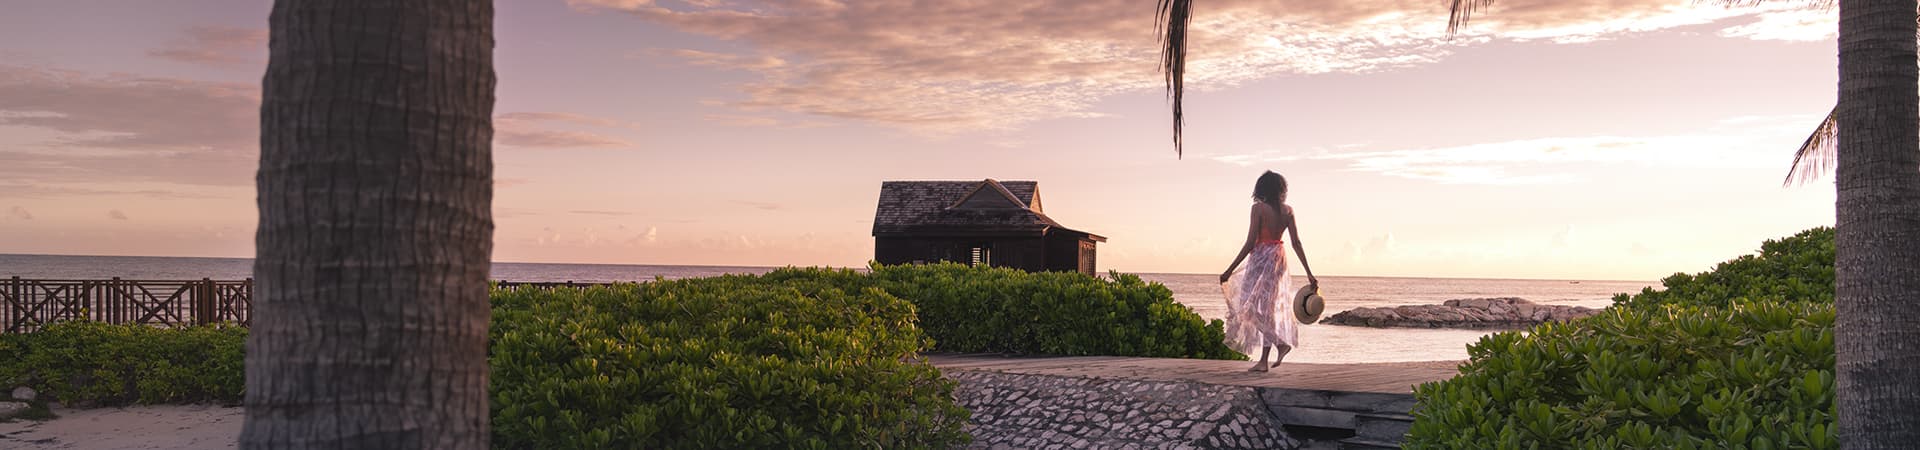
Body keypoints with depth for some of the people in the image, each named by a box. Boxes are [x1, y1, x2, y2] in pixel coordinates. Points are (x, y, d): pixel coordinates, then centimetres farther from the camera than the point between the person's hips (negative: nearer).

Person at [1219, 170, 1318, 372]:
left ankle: (1280, 342, -14)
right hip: (1279, 258, 7)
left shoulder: (1259, 208, -12)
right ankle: (1263, 360, 14)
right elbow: (1296, 243, 1)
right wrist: (1309, 273, 4)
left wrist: (1229, 270, -10)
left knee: (1253, 307, 1)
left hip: (1261, 258, -7)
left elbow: (1250, 243, -14)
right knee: (1267, 308, 12)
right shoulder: (1288, 210, 3)